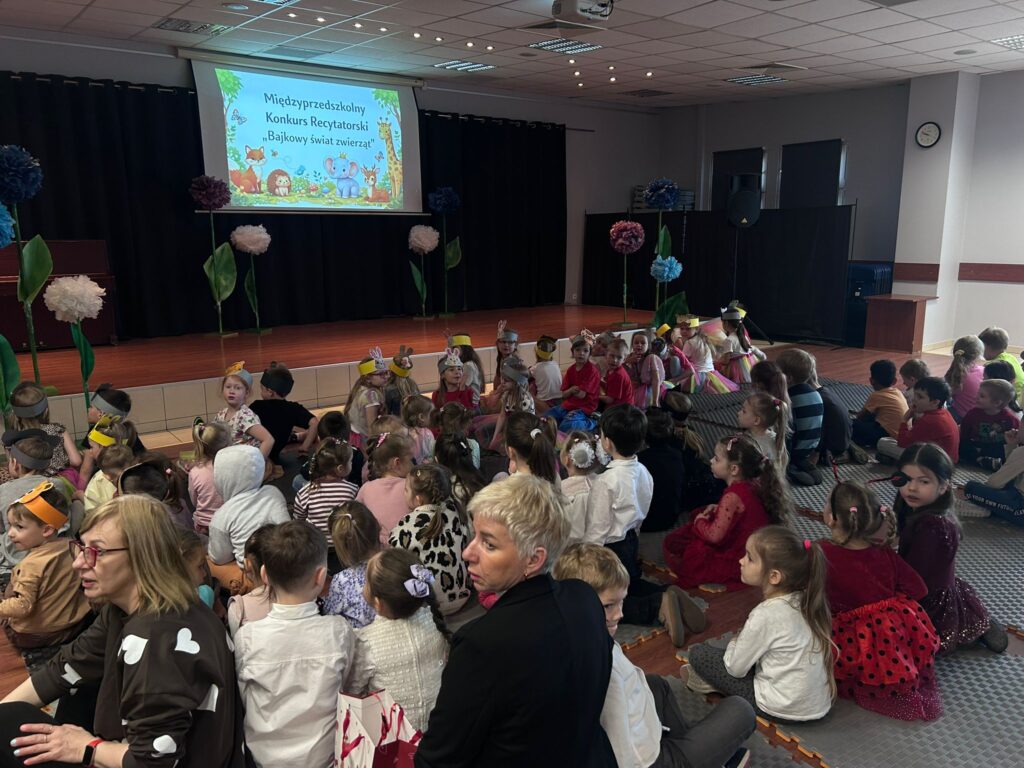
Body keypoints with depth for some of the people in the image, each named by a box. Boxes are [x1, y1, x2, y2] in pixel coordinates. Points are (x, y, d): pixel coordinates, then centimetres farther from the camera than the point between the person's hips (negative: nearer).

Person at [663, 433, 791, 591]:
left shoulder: (733, 496, -29)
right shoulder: (754, 486, -2)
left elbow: (714, 535, -30)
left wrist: (700, 522, -9)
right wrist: (717, 509, 4)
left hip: (738, 564, -9)